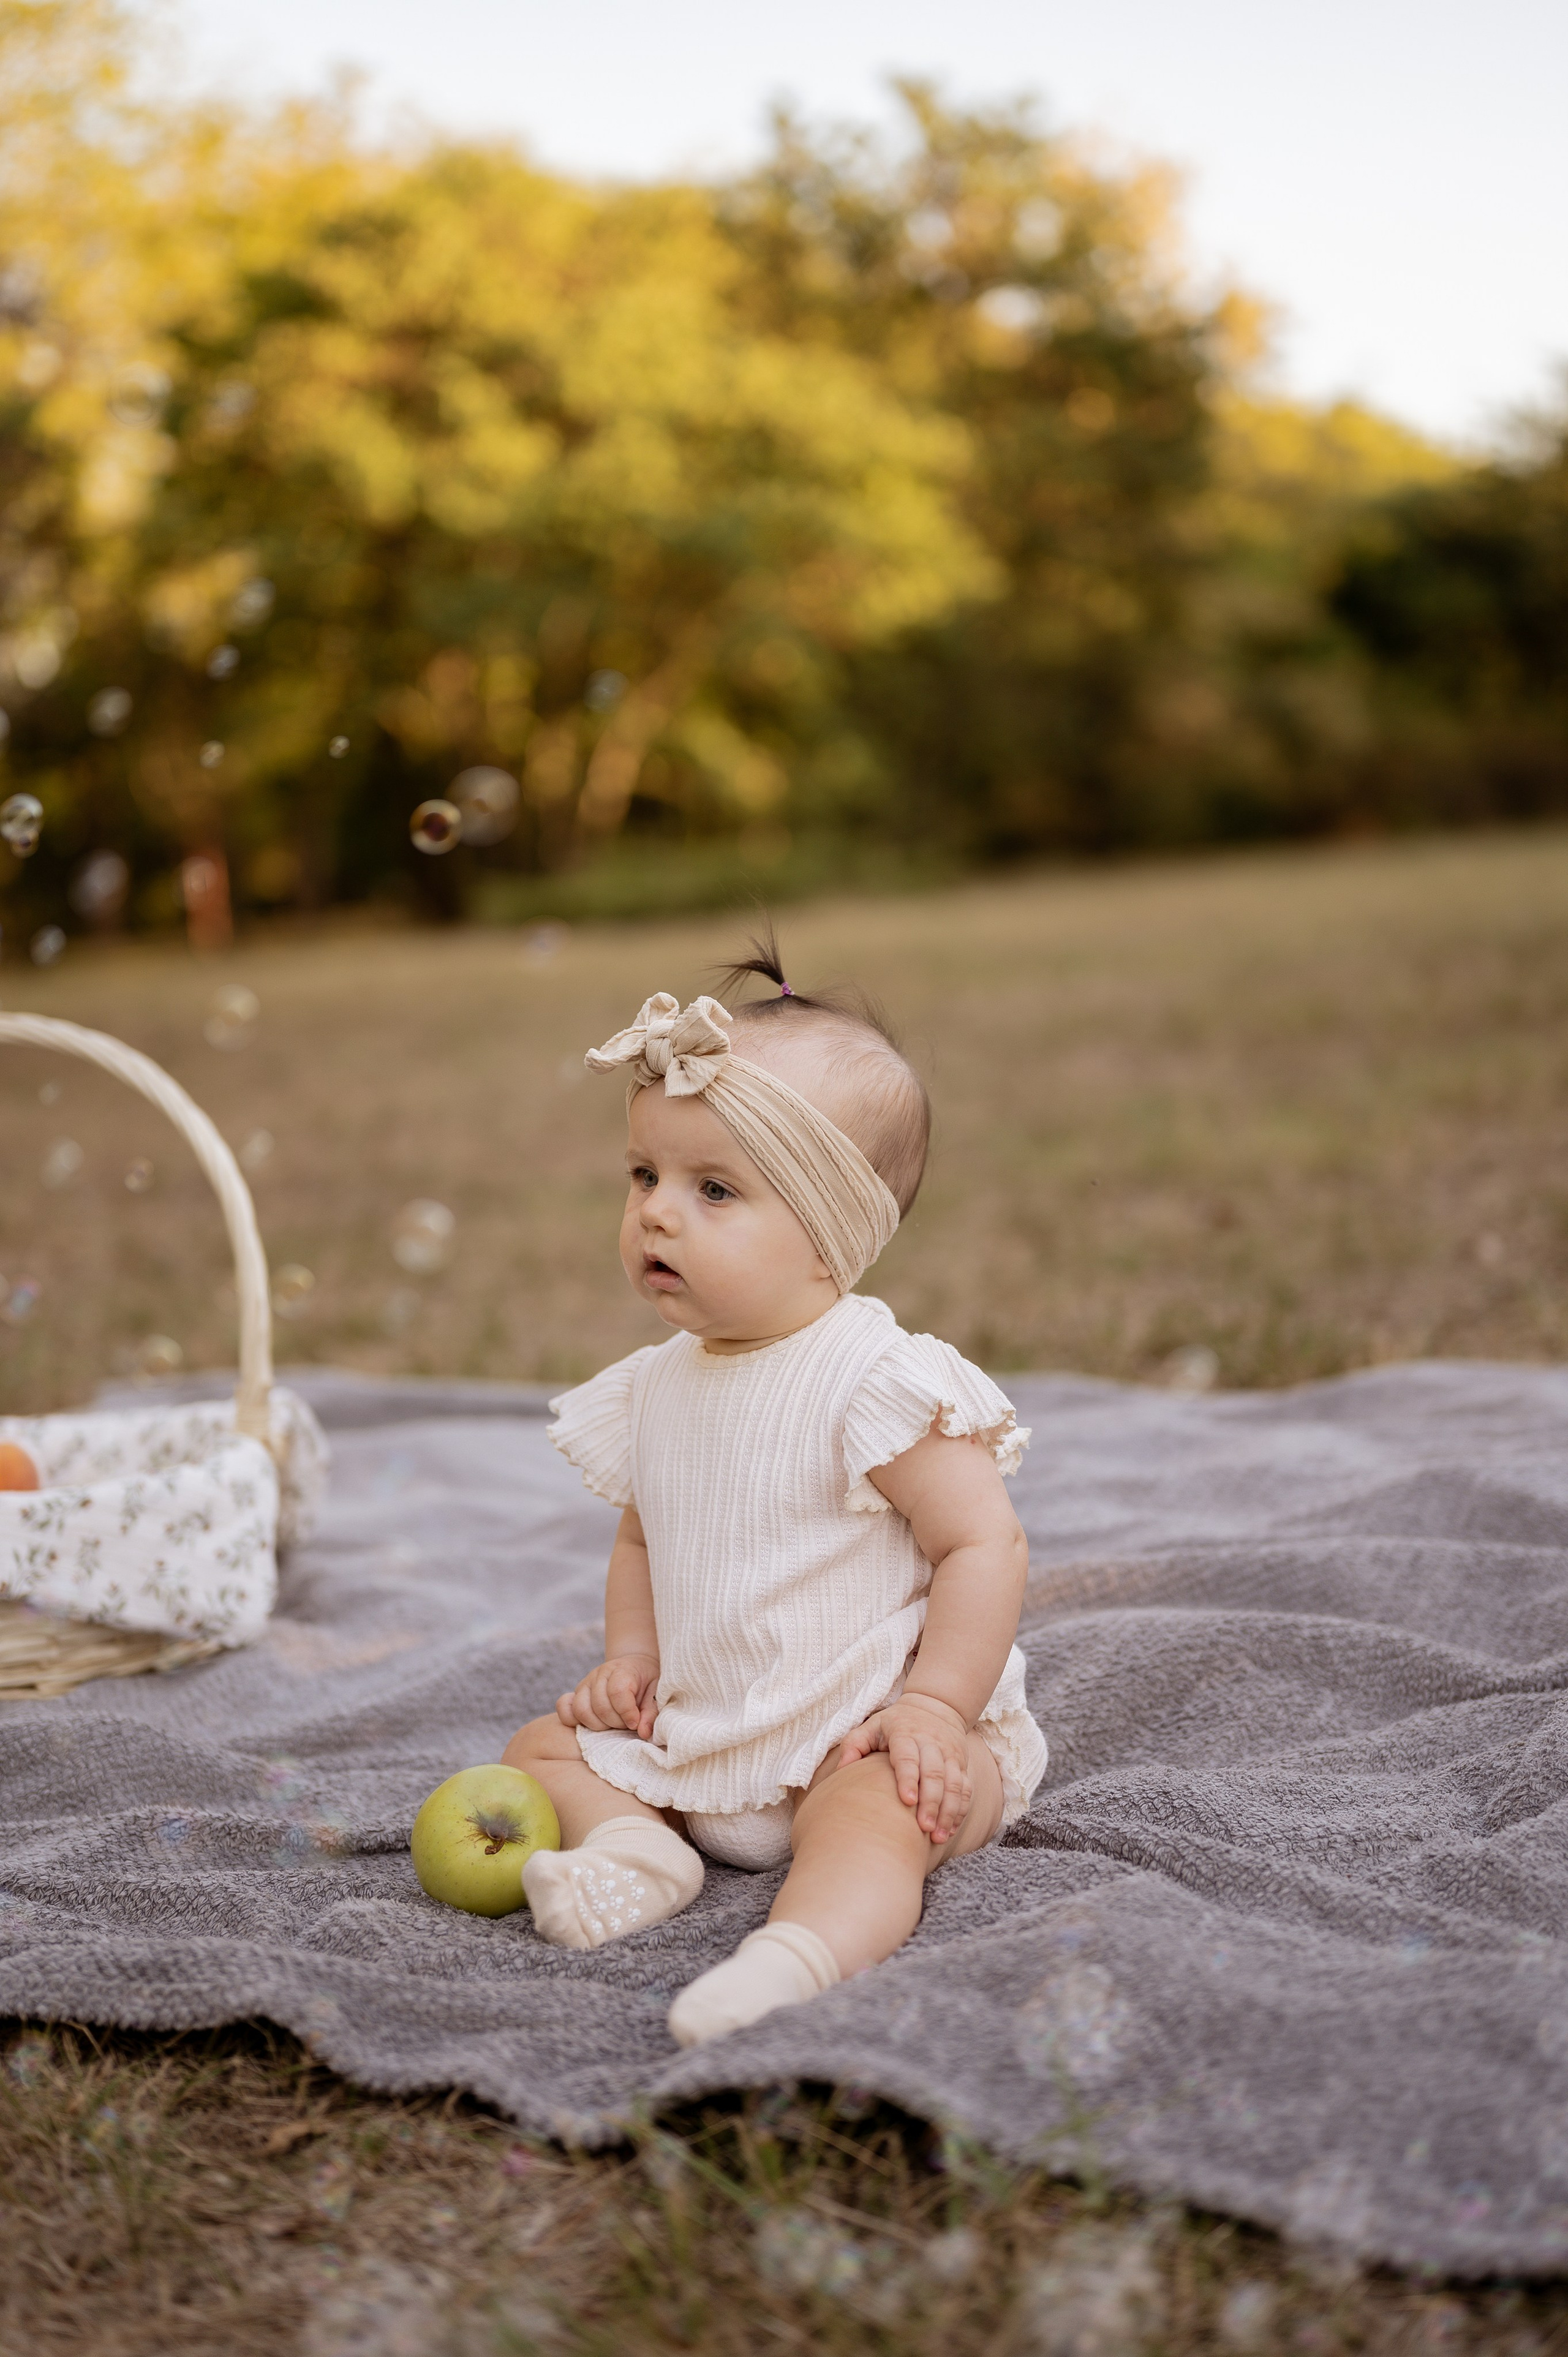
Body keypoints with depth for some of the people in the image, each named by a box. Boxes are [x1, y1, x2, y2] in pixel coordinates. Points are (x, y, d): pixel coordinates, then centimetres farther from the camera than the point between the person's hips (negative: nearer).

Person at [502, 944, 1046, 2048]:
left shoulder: (877, 1381, -18)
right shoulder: (656, 1387, 5)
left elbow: (986, 1544, -18)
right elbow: (642, 1541, 21)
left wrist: (934, 1706, -23)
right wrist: (629, 1661, 5)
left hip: (863, 1736, -7)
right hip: (700, 1739, 8)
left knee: (871, 1812, -36)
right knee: (542, 1746, 7)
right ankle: (634, 1843, -16)